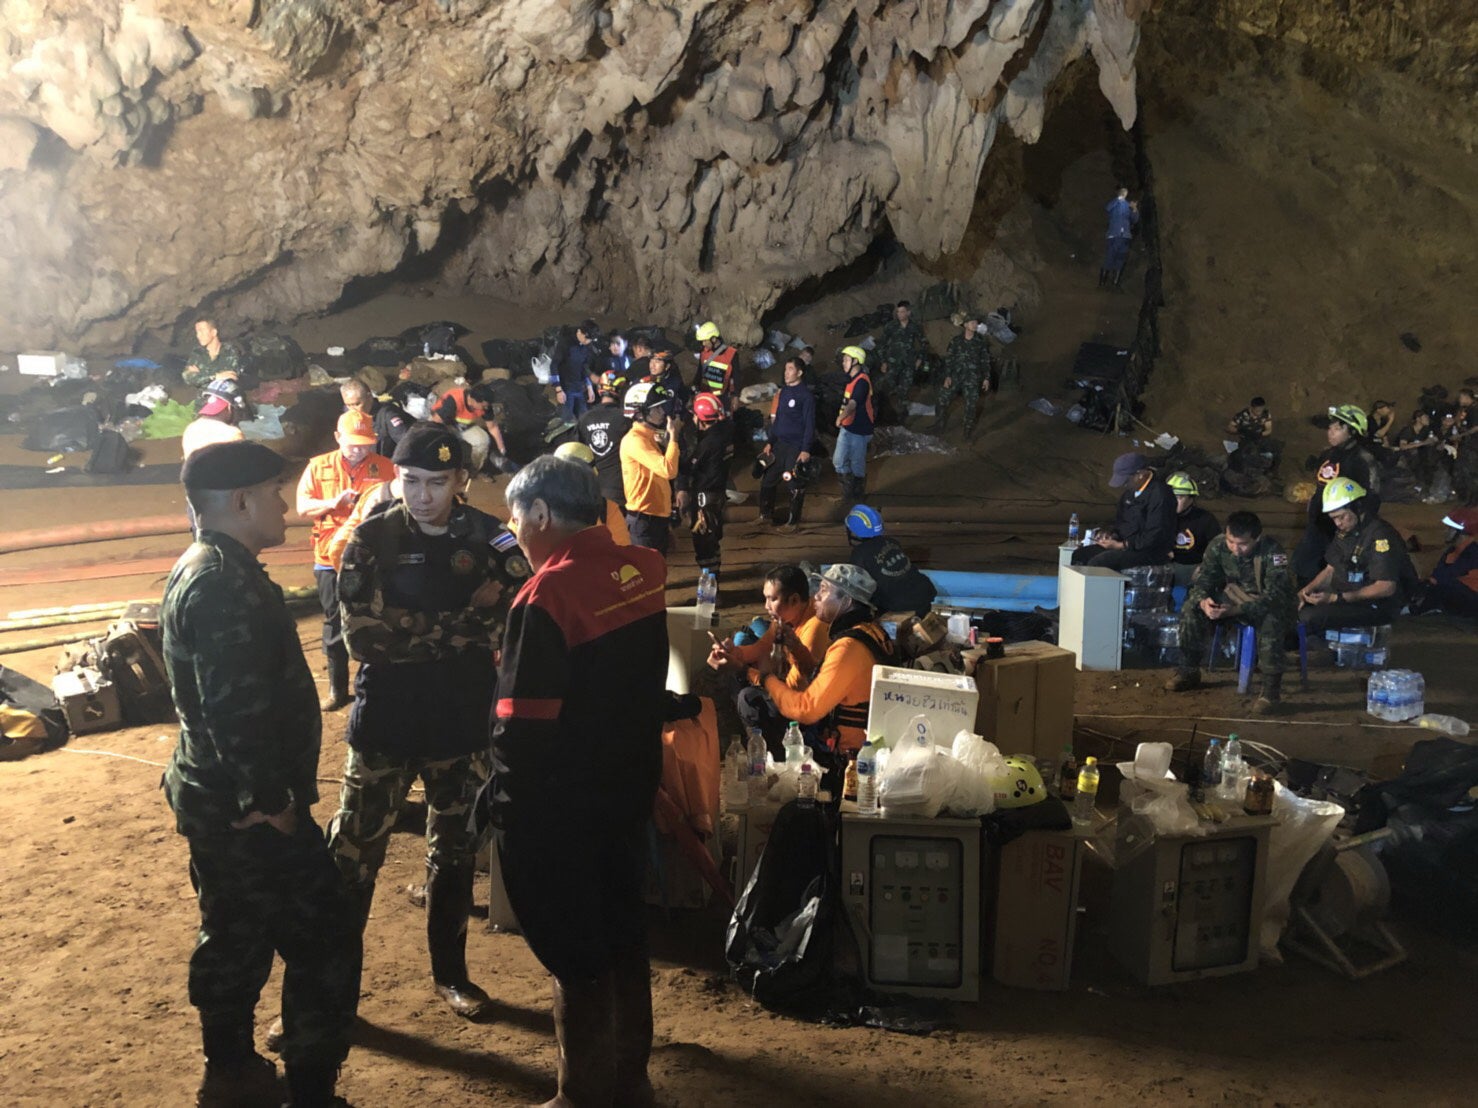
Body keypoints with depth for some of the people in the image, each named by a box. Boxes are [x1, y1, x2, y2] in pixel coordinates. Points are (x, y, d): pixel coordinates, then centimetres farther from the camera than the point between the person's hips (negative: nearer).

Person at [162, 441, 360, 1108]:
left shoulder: (200, 570, 12)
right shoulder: (226, 584, -22)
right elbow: (238, 707, -28)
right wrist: (268, 800, -21)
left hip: (215, 799, 11)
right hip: (249, 807, -11)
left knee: (234, 938, 21)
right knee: (324, 941, -3)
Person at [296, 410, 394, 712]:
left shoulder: (384, 467, 0)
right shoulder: (319, 467, 3)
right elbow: (303, 506, -3)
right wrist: (333, 502, -18)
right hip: (332, 559, 1)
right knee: (334, 624, 9)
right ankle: (337, 689, 21)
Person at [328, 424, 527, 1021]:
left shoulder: (488, 539, -3)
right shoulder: (373, 538, -7)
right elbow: (363, 633, -17)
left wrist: (413, 632, -21)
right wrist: (461, 624, -17)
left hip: (462, 720, 2)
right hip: (385, 718, -2)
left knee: (456, 850, 15)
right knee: (354, 850, 1)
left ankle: (450, 973, 32)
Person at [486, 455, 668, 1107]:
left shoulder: (548, 595, -22)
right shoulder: (641, 570, -1)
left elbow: (523, 724, -21)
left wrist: (502, 802, -8)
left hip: (561, 809, -7)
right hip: (630, 787, 7)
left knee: (574, 953, 8)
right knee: (623, 932, 20)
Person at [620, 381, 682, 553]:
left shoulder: (651, 437, 15)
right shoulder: (634, 440, -17)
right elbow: (668, 470, -27)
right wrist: (673, 436, -20)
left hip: (657, 516, 10)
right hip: (644, 518, -10)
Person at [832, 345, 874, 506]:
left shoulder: (862, 381, -21)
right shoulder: (852, 379, 11)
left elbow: (853, 404, -35)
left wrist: (841, 417, -45)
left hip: (859, 430, -9)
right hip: (847, 427, 9)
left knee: (857, 465, 4)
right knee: (839, 461, 10)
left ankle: (857, 496, 20)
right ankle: (847, 492, 24)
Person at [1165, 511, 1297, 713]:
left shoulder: (1271, 550, -29)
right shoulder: (1218, 545, -14)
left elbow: (1276, 595, -34)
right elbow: (1201, 579, -9)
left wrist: (1236, 610, -46)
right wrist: (1203, 601, -34)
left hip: (1267, 604, -5)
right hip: (1235, 597, 5)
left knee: (1272, 620, -39)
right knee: (1191, 608, -16)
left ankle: (1271, 687, -31)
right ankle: (1188, 672, -2)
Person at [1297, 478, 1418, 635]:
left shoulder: (1381, 535, -20)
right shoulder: (1344, 532, 8)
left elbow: (1386, 588, -24)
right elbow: (1330, 569, 15)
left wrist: (1336, 598, -27)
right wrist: (1309, 589, -6)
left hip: (1378, 606, -9)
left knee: (1310, 617, -27)